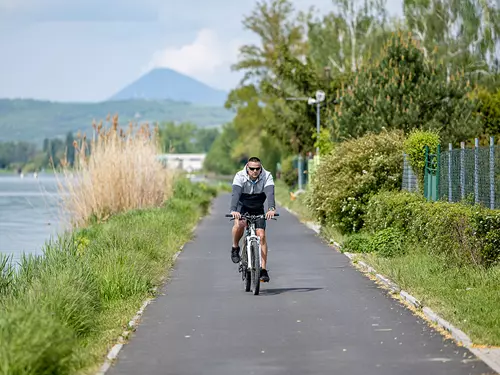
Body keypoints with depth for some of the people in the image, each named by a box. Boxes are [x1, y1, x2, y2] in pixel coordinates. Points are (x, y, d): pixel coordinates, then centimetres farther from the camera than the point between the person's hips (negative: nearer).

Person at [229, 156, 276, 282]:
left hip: (258, 209, 1)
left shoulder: (267, 176, -21)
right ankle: (235, 247, -4)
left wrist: (271, 209, -54)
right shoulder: (240, 176, -24)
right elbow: (235, 193, -38)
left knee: (261, 235, -13)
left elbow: (270, 193, -35)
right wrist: (233, 210, -55)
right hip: (242, 207, -1)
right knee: (239, 224, -33)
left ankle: (263, 270, -8)